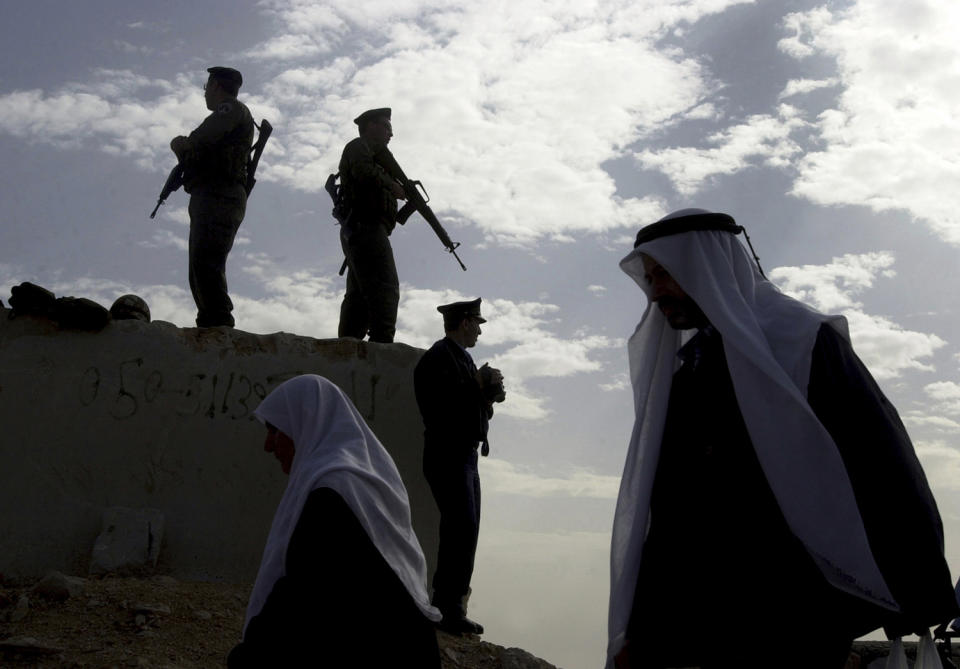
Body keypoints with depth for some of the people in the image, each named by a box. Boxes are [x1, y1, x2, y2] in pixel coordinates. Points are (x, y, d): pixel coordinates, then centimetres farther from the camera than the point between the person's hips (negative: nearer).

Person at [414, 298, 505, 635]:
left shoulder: (462, 358, 19)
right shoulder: (439, 357, -11)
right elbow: (440, 405, -23)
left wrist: (488, 392, 0)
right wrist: (479, 386, -15)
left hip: (466, 455, 10)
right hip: (448, 456, -10)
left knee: (461, 530, 11)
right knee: (463, 528, -14)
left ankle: (446, 606, 18)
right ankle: (450, 608, -10)